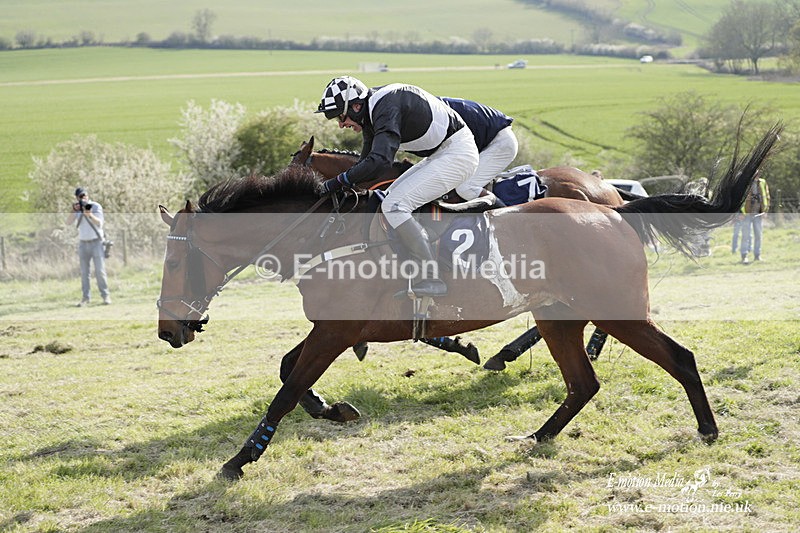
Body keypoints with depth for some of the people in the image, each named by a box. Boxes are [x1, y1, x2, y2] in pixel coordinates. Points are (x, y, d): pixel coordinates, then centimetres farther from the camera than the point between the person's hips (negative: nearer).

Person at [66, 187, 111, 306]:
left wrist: (90, 215, -38)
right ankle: (86, 297, 5)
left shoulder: (96, 206, -7)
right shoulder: (77, 208, 6)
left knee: (100, 270, -8)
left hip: (96, 242, -4)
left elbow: (99, 223, -20)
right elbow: (68, 222, -8)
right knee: (84, 272, 2)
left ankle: (105, 295, -1)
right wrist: (74, 210, -24)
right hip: (83, 243, 4)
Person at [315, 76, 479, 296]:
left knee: (394, 206, -17)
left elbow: (380, 160, -34)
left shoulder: (386, 107, -22)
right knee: (391, 195, 18)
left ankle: (433, 279, -18)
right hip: (442, 154, 11)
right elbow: (367, 158, 21)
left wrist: (338, 181, -26)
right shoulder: (371, 110, 10)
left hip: (457, 154, -11)